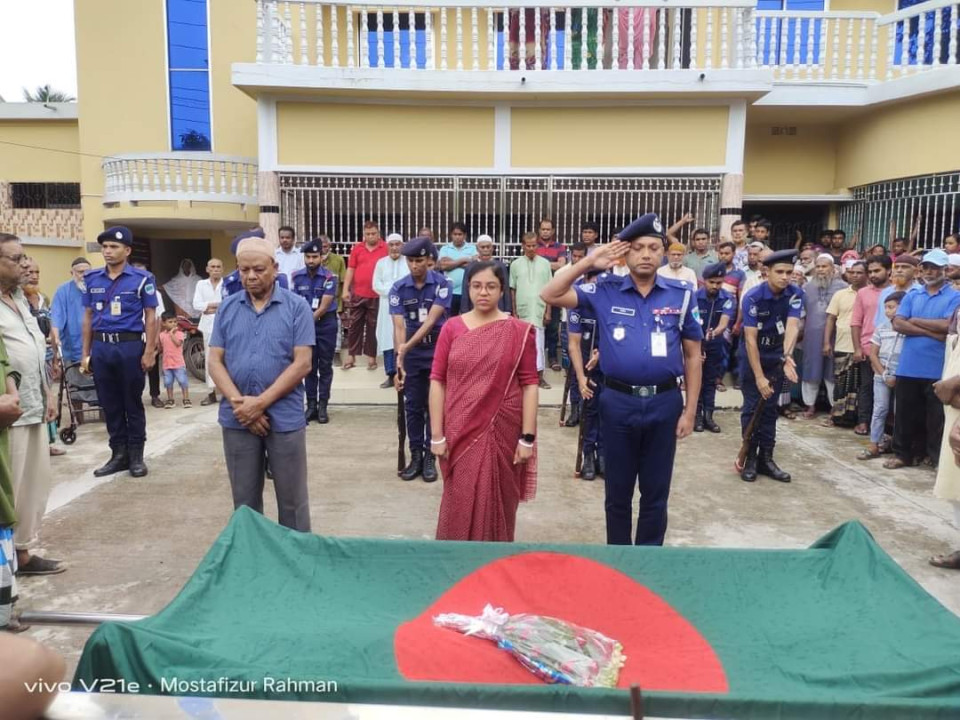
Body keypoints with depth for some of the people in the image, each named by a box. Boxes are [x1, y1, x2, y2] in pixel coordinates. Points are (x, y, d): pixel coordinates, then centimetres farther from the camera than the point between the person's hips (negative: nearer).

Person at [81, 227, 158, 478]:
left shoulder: (142, 278, -3)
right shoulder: (92, 279, 8)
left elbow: (150, 317, -3)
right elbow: (88, 317, 12)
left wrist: (149, 352, -9)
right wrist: (85, 353, 9)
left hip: (130, 346, -4)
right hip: (101, 347, 4)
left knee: (132, 403, 6)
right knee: (109, 404, 10)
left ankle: (136, 455, 16)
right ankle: (119, 454, 21)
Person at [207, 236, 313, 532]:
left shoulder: (296, 306, -3)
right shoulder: (227, 308, 7)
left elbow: (302, 364, -9)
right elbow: (215, 361, 3)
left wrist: (261, 402, -14)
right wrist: (238, 402, -12)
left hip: (284, 418, -3)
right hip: (237, 419, 3)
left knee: (292, 499, 6)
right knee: (244, 498, 14)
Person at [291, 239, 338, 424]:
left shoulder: (329, 277, -11)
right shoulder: (297, 277, 0)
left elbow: (324, 306, -15)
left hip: (325, 324, -3)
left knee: (325, 366, 3)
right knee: (309, 366, 6)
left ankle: (322, 406, 8)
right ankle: (311, 405, 13)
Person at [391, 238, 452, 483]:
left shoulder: (442, 284, -13)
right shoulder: (398, 289, -7)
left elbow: (431, 320, -22)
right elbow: (399, 326, -14)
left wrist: (406, 347, -31)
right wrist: (399, 358, -27)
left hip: (438, 351, -2)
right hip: (412, 355, 2)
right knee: (413, 407, 7)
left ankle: (430, 456, 14)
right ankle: (415, 456, 17)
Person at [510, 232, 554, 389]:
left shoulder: (545, 263, 4)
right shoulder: (516, 264, 5)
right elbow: (512, 290, 7)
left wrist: (548, 311, 0)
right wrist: (514, 312, 4)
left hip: (539, 309, -1)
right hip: (522, 309, 1)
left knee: (537, 341, -5)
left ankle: (539, 375, -3)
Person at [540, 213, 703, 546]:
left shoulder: (682, 294, 0)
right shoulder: (605, 291, -1)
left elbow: (692, 354, 4)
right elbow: (550, 295, -7)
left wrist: (690, 410, 2)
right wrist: (589, 262, -10)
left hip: (665, 402, 0)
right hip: (617, 402, 0)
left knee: (656, 492, 13)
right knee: (618, 491, 13)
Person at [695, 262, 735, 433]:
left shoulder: (728, 299, -13)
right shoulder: (694, 297, -18)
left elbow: (724, 322, -27)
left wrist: (714, 333, -49)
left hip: (716, 345, 2)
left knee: (711, 381, 9)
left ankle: (708, 415, 16)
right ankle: (697, 415, 11)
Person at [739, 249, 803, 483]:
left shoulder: (795, 294, -13)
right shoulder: (753, 297, -22)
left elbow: (792, 325, -27)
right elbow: (751, 339, -24)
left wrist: (787, 357, -45)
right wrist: (759, 376, -26)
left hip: (777, 357, 3)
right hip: (753, 357, -3)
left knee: (770, 409, 7)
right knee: (752, 408, -2)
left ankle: (766, 458, 14)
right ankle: (750, 458, 8)